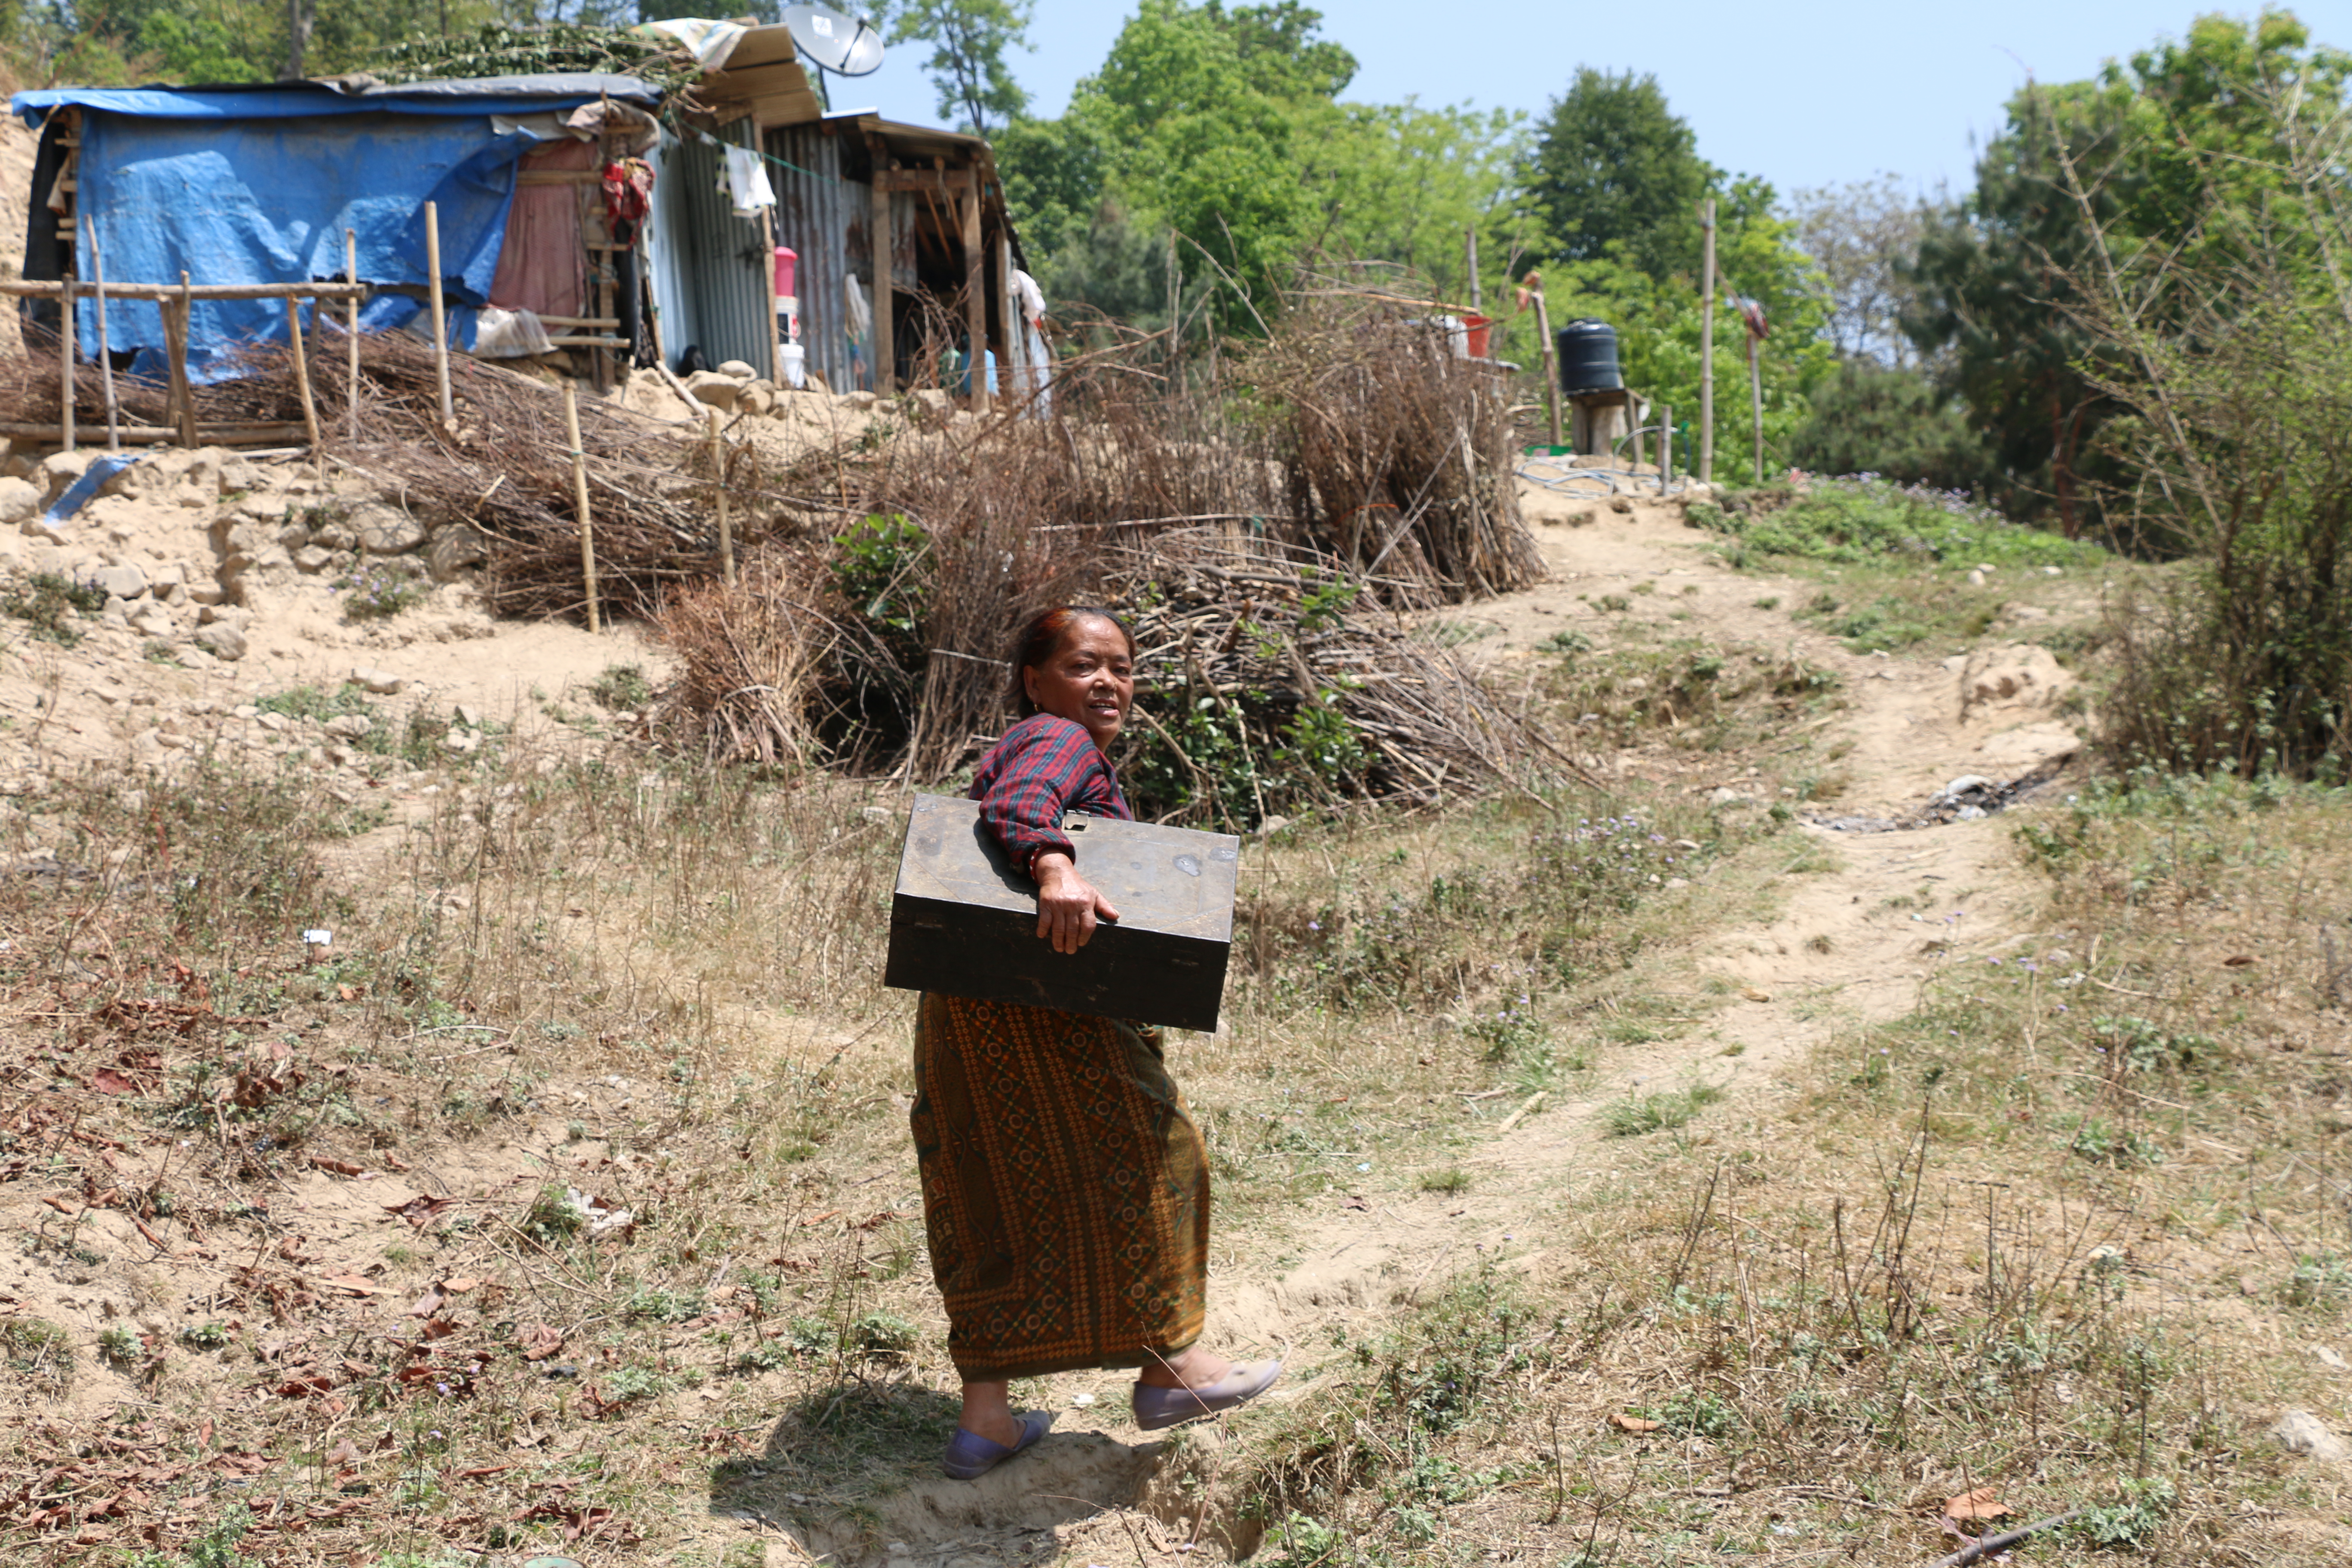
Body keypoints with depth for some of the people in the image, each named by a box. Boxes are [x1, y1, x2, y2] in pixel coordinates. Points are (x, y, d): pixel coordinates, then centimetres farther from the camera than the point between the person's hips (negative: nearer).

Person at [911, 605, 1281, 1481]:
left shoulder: (1035, 750, 25)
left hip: (964, 1012, 10)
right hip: (1033, 1009, -10)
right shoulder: (1059, 741, -7)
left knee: (1000, 1205, 13)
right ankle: (1169, 1366, 17)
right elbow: (1016, 805, -27)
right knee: (1140, 1164, 5)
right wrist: (1052, 865, -45)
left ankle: (985, 1419, 16)